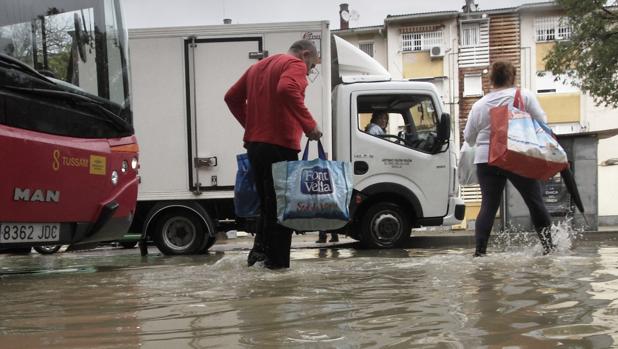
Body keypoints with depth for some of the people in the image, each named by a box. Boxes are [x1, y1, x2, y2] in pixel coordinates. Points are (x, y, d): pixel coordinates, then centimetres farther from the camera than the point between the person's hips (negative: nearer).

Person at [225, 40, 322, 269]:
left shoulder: (258, 66, 22)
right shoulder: (295, 65, -3)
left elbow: (232, 97, 23)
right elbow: (287, 90, -25)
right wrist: (309, 125, -22)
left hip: (254, 144, 8)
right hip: (280, 145, -7)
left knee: (266, 202, 17)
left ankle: (260, 249, 9)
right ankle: (277, 262, -2)